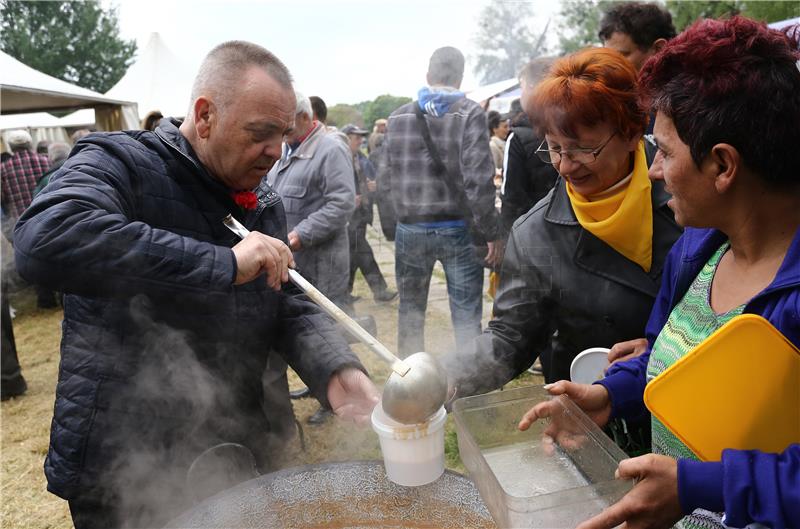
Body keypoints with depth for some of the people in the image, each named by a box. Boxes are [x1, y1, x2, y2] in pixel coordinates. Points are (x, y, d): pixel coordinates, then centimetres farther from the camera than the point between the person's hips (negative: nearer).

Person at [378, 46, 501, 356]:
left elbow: (384, 181, 2)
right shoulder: (470, 114, -7)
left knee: (410, 311, 16)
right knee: (466, 316, 6)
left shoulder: (398, 117, 2)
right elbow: (478, 181, -15)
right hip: (457, 229, -2)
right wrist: (490, 233, -7)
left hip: (409, 229, 3)